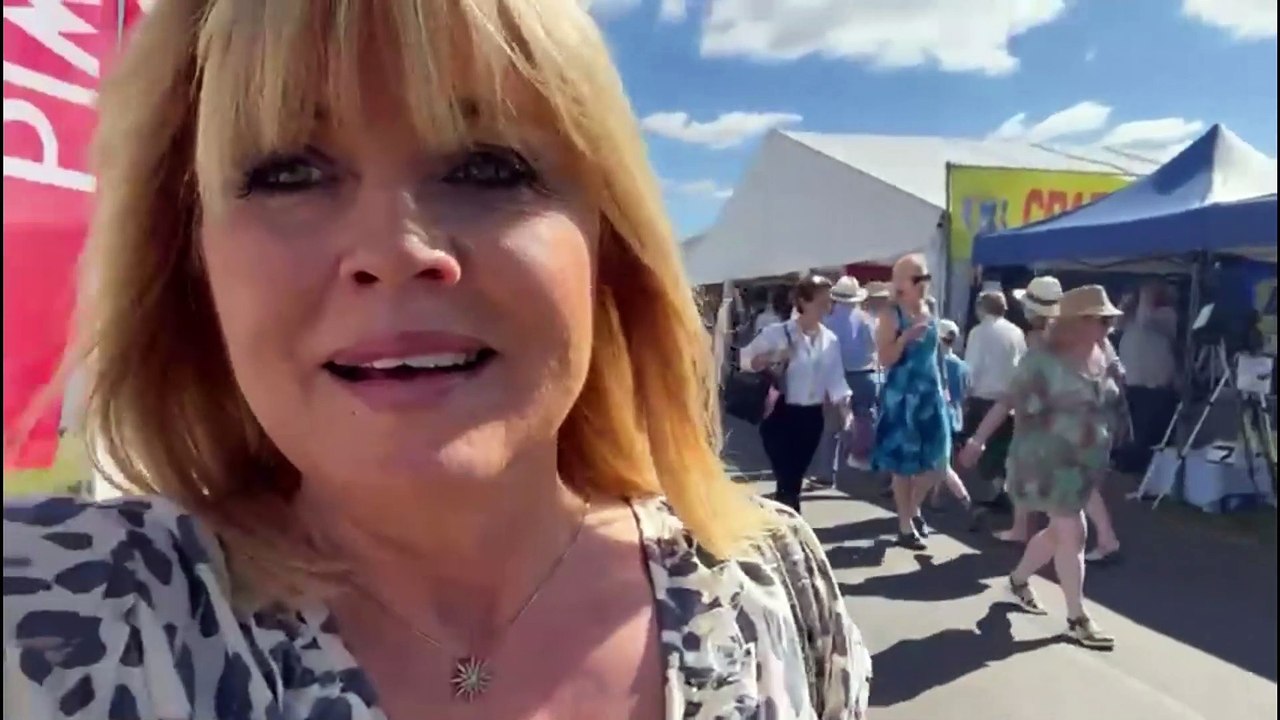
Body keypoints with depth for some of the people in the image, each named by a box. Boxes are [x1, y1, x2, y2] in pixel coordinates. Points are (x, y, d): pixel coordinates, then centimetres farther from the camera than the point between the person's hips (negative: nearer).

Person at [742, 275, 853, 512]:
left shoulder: (830, 339, 4)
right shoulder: (777, 332, -9)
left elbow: (835, 379, 5)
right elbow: (745, 359, -6)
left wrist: (845, 409, -7)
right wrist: (771, 358, -22)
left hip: (811, 418, 5)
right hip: (781, 415, -5)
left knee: (794, 480, 13)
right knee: (787, 482, -5)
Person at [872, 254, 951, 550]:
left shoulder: (929, 312, 10)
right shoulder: (891, 316, -10)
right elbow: (885, 359, -14)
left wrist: (942, 388, 18)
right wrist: (905, 338, -28)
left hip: (930, 393, 6)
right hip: (901, 396, -6)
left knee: (936, 461, 8)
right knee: (903, 464, 2)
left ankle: (913, 508, 32)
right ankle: (905, 525, 14)